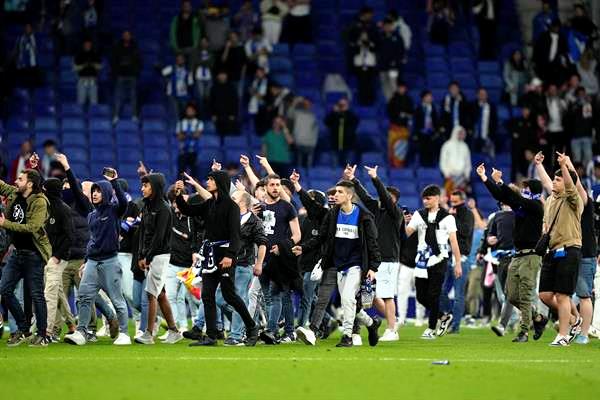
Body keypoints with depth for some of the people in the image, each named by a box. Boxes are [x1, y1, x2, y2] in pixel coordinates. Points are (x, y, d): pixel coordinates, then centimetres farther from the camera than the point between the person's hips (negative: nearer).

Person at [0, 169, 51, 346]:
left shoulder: (39, 202, -15)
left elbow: (32, 227, -24)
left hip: (33, 254, -8)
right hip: (16, 252, 8)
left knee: (36, 295, -2)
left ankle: (42, 335, 7)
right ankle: (23, 329, 15)